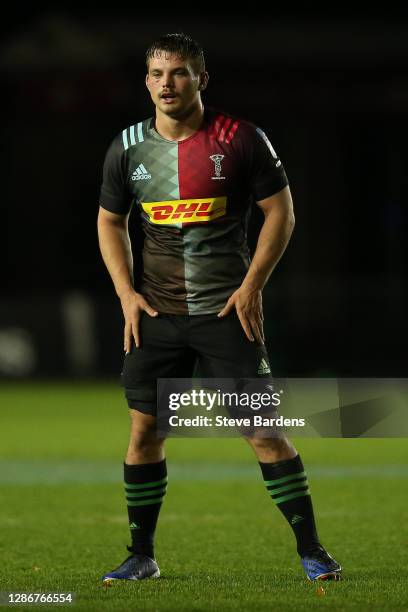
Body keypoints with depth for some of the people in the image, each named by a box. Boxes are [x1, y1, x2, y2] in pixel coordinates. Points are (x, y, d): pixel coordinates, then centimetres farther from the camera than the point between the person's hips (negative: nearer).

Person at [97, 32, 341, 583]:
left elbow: (280, 211, -1)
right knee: (144, 429, 2)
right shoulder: (128, 149, 5)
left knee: (263, 429, -7)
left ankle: (311, 551, 1)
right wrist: (127, 293, 3)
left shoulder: (241, 140, -6)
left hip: (227, 310, -3)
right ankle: (142, 556, 15)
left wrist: (251, 284, -9)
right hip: (156, 312, 4)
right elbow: (110, 222, 16)